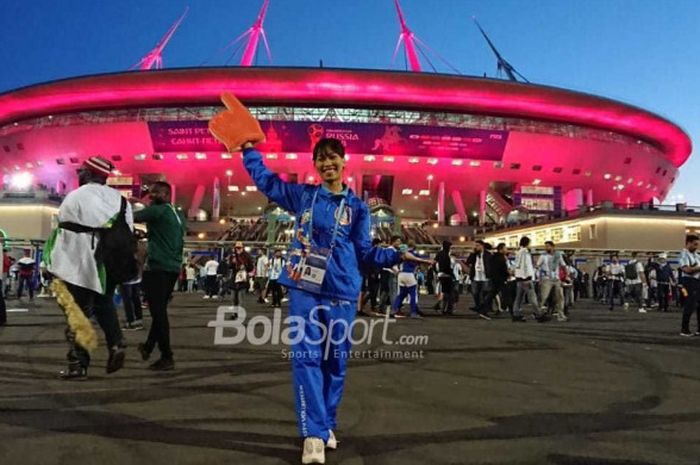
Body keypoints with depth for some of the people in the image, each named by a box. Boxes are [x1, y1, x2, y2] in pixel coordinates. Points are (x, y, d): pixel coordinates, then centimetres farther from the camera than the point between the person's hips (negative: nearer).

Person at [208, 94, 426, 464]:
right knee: (306, 357, -5)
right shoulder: (303, 195, 8)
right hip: (305, 289, 0)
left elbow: (364, 253, 6)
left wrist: (398, 256, -4)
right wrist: (248, 149, 18)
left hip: (341, 292, 0)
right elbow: (265, 181, 19)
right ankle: (314, 435, -2)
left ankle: (326, 427, 23)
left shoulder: (357, 207, 6)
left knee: (335, 361, 8)